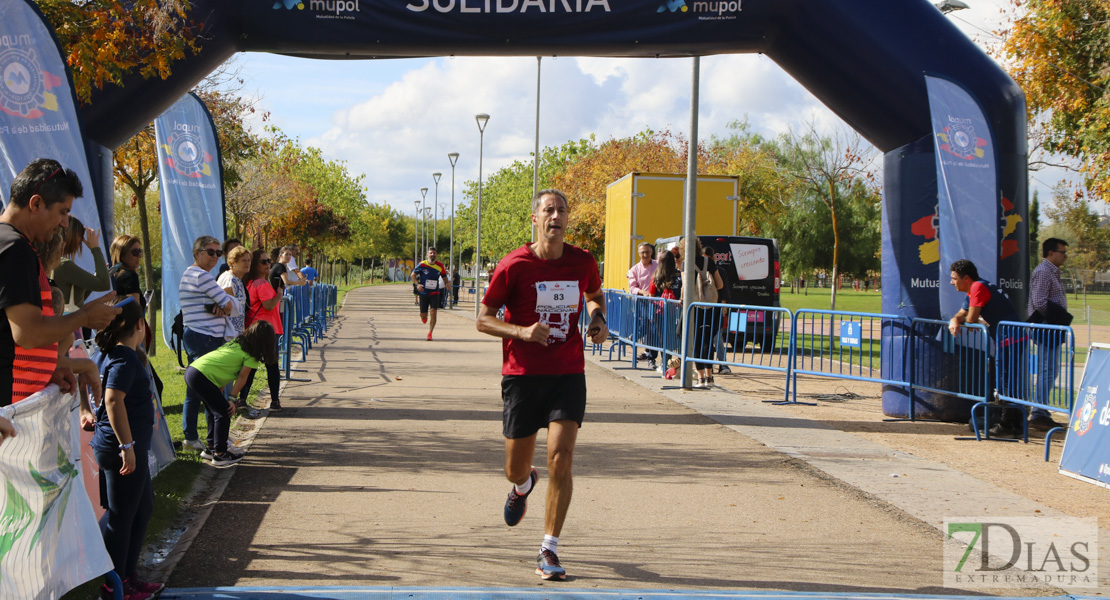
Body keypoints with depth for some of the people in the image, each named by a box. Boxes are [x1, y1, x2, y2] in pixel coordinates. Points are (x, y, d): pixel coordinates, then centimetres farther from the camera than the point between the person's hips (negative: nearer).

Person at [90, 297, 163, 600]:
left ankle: (128, 575, 27)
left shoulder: (110, 355, 11)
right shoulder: (125, 358, -18)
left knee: (143, 509, 19)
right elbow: (113, 399, -29)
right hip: (121, 449, -10)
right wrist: (127, 445, -28)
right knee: (121, 517, -1)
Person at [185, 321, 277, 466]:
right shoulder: (252, 354, -1)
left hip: (191, 371, 9)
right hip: (202, 376, -9)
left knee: (218, 411, 20)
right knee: (224, 412, -2)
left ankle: (211, 448, 28)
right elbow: (242, 377, -4)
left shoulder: (236, 342, 22)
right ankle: (219, 454, 1)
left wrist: (221, 396, 20)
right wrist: (232, 399, 0)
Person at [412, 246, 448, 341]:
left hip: (435, 293, 1)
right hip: (424, 293, -1)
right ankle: (424, 317, 44)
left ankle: (430, 333, -5)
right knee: (423, 314, 4)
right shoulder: (422, 265, -8)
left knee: (433, 312, -14)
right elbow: (413, 275, 1)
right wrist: (417, 284, -16)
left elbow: (444, 276, 15)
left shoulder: (440, 266, -1)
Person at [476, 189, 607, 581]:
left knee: (561, 459, -14)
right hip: (522, 375, -1)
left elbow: (595, 295, 24)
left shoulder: (583, 263, 1)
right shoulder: (513, 266, -8)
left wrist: (598, 319, 3)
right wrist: (522, 331, -20)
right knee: (515, 470, 8)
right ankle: (523, 486, 49)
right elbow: (483, 319, -3)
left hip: (568, 375, 1)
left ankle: (549, 551, -3)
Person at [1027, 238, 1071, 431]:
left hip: (1052, 330, 11)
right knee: (1047, 371, -11)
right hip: (1046, 328, -11)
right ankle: (1037, 415, -11)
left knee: (1049, 371, 13)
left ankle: (1041, 413, 18)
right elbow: (1040, 303, -21)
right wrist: (1062, 318, -15)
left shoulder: (1052, 272, 19)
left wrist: (1062, 319, 10)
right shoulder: (1043, 272, -13)